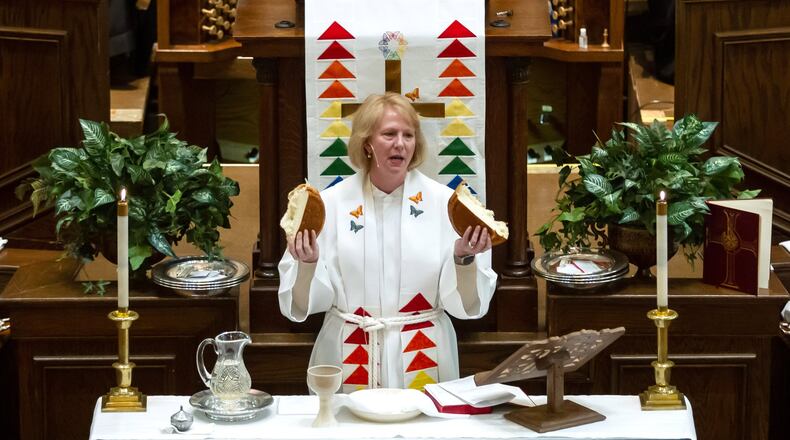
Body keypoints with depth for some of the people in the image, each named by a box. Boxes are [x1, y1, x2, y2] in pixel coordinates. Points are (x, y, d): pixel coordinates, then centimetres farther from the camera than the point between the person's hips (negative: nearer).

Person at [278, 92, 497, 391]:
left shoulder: (442, 202, -3)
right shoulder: (331, 203, -3)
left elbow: (464, 303, -4)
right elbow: (307, 302, -4)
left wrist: (464, 258, -21)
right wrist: (308, 263, -21)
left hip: (423, 359, 0)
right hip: (350, 361, 0)